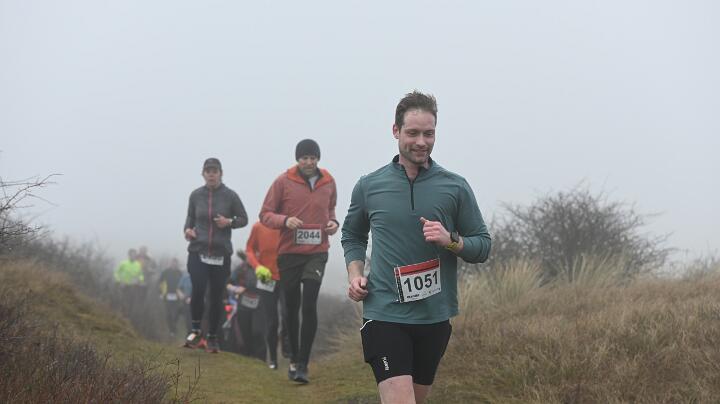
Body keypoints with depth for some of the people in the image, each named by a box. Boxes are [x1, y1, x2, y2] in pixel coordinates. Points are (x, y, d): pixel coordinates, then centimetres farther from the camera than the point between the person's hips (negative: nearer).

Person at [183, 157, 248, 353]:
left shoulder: (230, 196, -1)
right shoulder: (196, 195, 4)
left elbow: (243, 219, 7)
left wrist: (229, 222, -12)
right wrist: (188, 229, -3)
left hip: (221, 254, 0)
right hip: (198, 251, 0)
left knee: (216, 296, 3)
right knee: (198, 289, -19)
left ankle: (212, 337, 18)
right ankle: (196, 330, 0)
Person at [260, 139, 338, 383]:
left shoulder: (328, 183, 7)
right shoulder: (283, 182, -2)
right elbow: (265, 214, 0)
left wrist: (333, 223, 1)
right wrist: (285, 220, -19)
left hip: (317, 253, 0)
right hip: (289, 253, 0)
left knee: (309, 306, -13)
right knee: (292, 308, 7)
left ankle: (303, 364, -10)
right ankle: (294, 359, 24)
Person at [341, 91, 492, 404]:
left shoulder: (456, 187, 2)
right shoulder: (369, 186, 4)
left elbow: (483, 246, 5)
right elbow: (352, 235, 21)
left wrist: (451, 240, -15)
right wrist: (355, 274, 4)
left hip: (435, 318, 2)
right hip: (384, 315, -2)